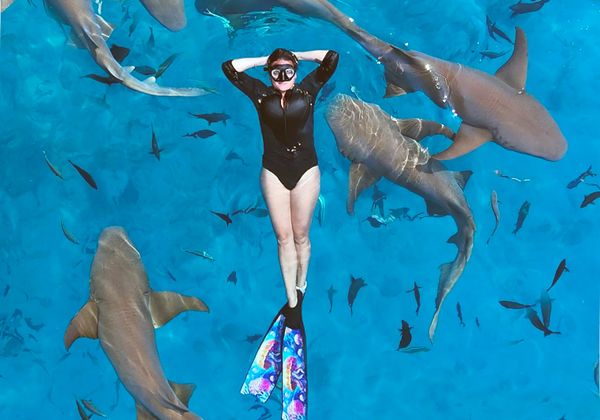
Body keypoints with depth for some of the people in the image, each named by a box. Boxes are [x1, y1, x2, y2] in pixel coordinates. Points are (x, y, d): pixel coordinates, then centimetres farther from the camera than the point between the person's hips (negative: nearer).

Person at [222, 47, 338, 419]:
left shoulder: (308, 90, 3)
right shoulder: (261, 94, 6)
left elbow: (332, 57, -2)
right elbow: (230, 67, 5)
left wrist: (297, 55, 7)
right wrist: (266, 59, 10)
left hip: (305, 169, -1)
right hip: (274, 171, 1)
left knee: (300, 235, 5)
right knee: (283, 236, 2)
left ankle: (300, 290, 22)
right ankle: (291, 302, 6)